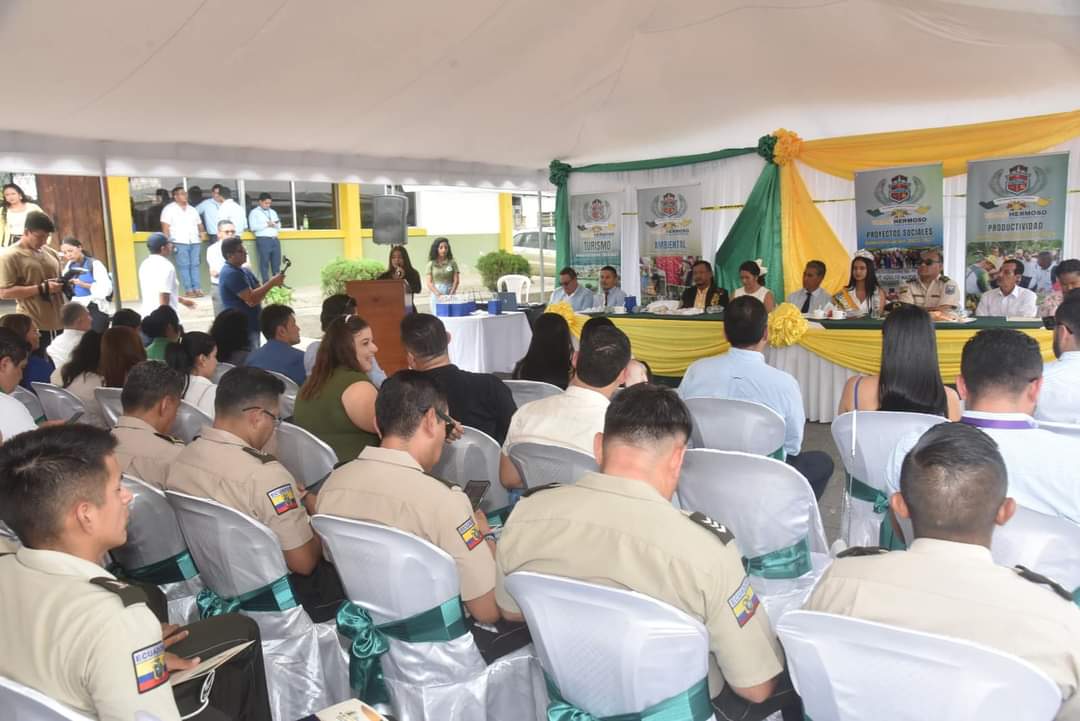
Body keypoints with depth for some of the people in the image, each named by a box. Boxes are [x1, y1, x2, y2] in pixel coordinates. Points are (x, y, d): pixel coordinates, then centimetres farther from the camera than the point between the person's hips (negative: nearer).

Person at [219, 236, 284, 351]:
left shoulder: (243, 271, 12)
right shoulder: (231, 274, -19)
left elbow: (258, 291, 13)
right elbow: (251, 300, -25)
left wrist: (273, 282, -5)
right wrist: (272, 283, -21)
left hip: (251, 325, 10)